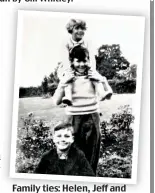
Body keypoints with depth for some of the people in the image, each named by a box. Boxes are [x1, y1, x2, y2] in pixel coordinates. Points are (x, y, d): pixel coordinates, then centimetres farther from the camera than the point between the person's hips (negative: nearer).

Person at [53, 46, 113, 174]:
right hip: (75, 119, -1)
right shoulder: (67, 78, 2)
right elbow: (56, 102, -3)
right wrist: (63, 83, -14)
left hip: (92, 119, 1)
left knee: (92, 154, 9)